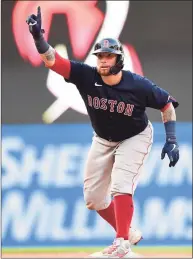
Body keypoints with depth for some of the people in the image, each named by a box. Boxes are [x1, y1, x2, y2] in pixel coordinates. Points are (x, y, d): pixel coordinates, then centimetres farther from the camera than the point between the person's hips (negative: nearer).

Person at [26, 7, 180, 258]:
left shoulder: (139, 85, -29)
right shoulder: (87, 77, -25)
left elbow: (167, 104, -14)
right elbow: (52, 60, -34)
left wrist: (171, 141, -19)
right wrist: (38, 37, -52)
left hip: (135, 138, -4)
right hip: (103, 140, 4)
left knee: (120, 187, -24)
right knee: (93, 197, 7)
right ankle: (127, 233, 27)